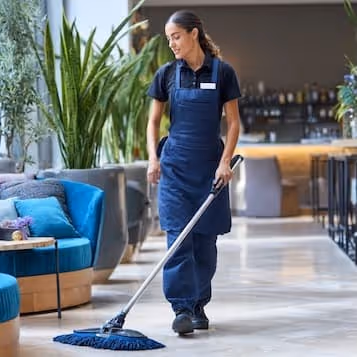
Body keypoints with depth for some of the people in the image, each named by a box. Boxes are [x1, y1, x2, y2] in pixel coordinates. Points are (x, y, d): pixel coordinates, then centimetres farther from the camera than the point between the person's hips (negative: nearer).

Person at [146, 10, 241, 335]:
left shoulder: (222, 72, -3)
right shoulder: (167, 74, 2)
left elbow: (234, 123, -2)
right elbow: (153, 121, 7)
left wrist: (225, 161, -13)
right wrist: (153, 156, -8)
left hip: (210, 164, 0)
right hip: (175, 164, 0)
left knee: (205, 239, 6)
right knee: (178, 236, -9)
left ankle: (199, 305, 18)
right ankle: (182, 308, -9)